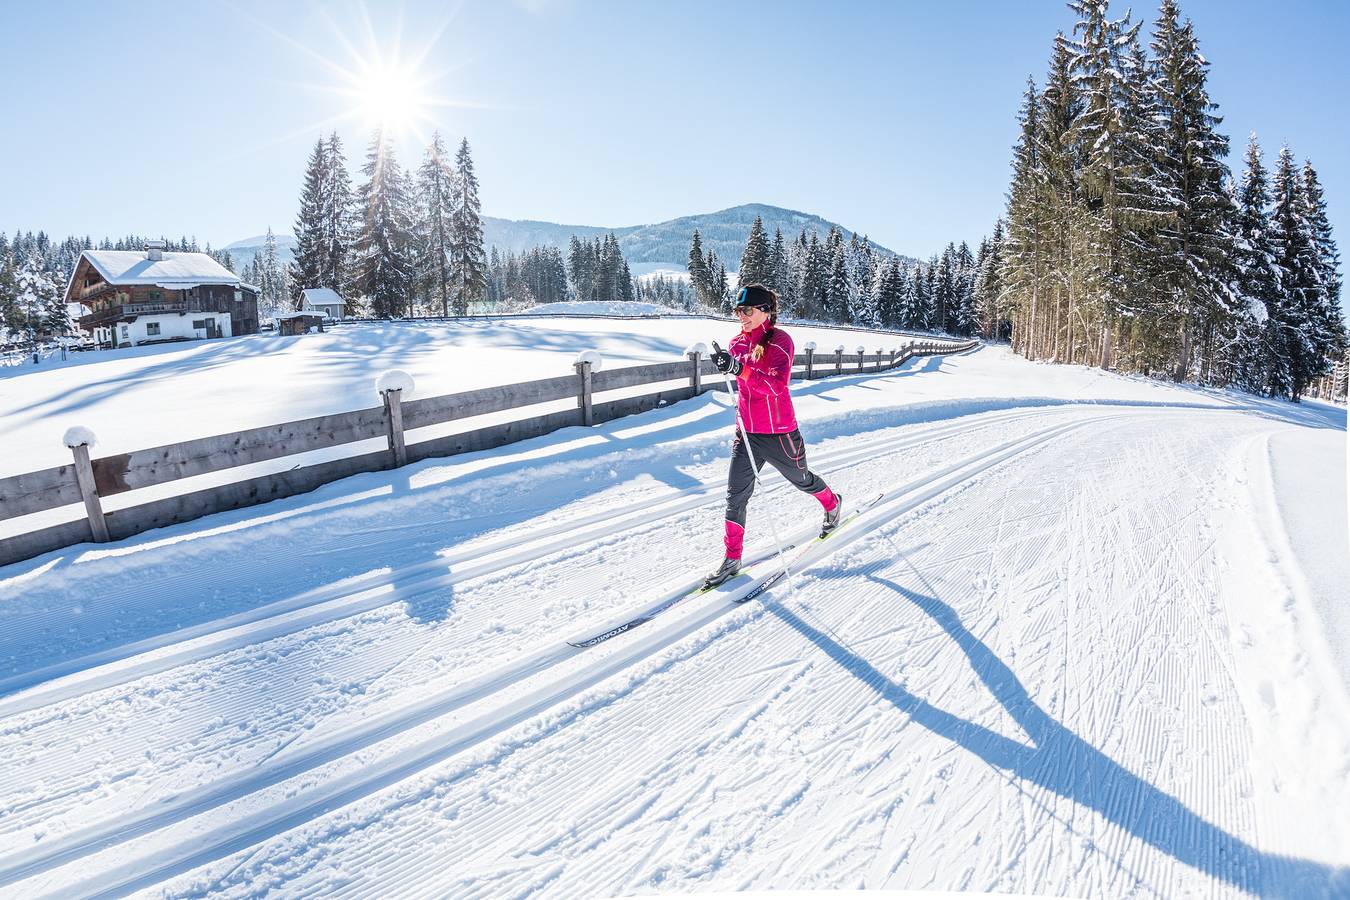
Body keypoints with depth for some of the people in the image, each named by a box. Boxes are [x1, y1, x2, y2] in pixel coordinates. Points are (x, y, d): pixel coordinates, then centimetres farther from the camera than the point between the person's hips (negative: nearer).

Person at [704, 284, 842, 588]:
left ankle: (832, 503, 52)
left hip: (778, 433, -5)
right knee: (736, 493, -2)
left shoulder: (779, 341, -16)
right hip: (746, 433, 5)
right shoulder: (738, 343, 4)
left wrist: (739, 368, -38)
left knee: (801, 479, 20)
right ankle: (732, 558, 5)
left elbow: (777, 385, -30)